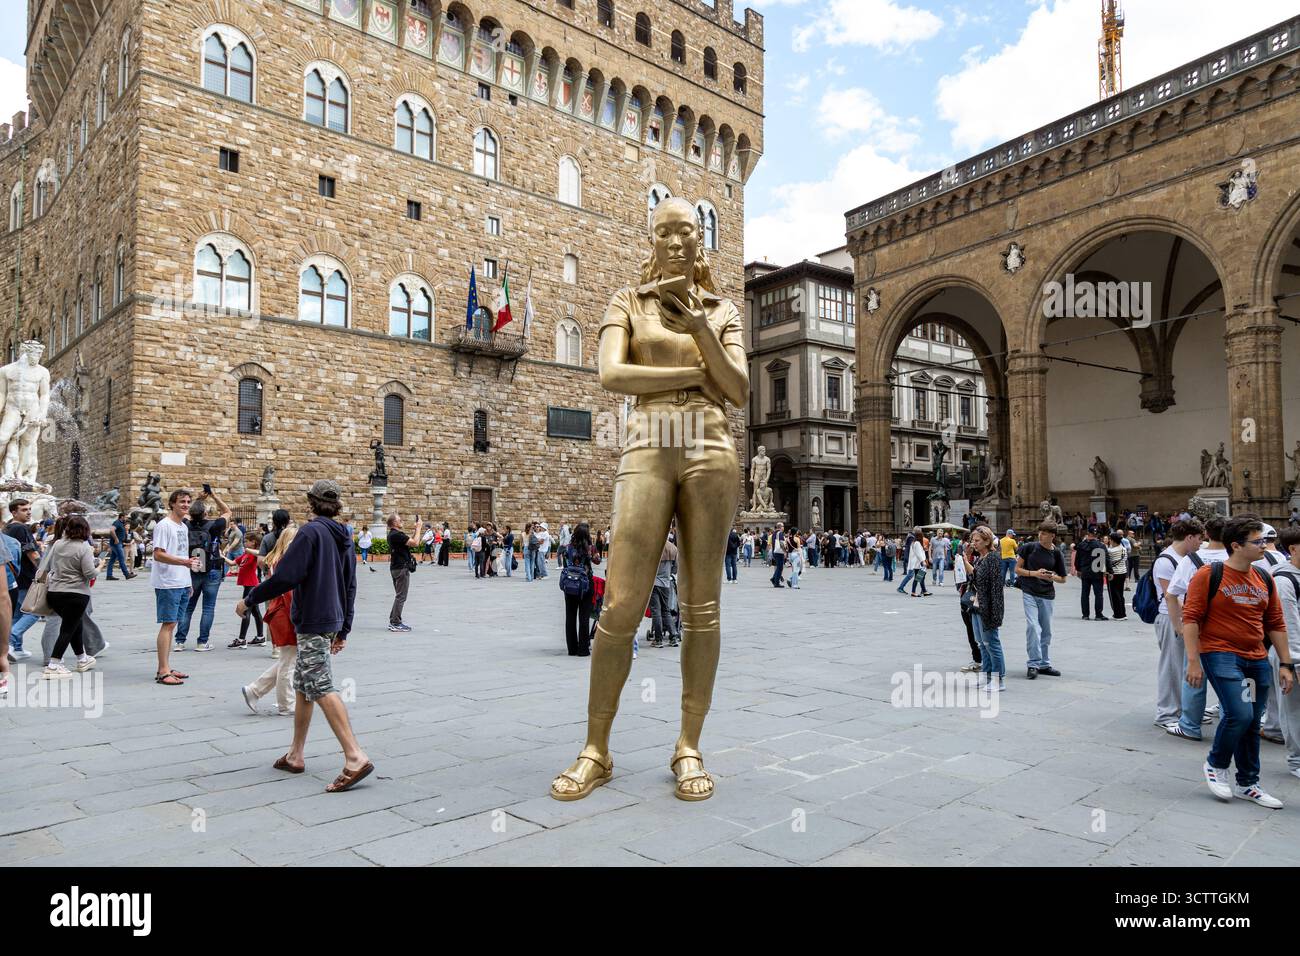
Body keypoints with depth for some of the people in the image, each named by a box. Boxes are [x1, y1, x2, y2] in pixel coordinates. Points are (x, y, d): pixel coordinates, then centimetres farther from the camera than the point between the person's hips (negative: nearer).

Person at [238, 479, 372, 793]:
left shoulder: (311, 531, -13)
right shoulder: (342, 537, 13)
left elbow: (285, 576, -19)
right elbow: (350, 586, 16)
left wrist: (250, 600, -6)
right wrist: (343, 630, 22)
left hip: (312, 621, -9)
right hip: (332, 620, 9)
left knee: (321, 687, -11)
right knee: (302, 685, 17)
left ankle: (355, 757, -18)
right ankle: (295, 755, 25)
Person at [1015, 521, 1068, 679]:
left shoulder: (1056, 553, 1)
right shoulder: (1029, 547, -4)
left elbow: (1062, 579, 8)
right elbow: (1017, 569, 0)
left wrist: (1051, 577, -13)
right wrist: (1034, 573, -14)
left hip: (1047, 595, 3)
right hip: (1029, 593, -3)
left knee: (1046, 631, 10)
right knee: (1033, 626, -15)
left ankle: (1044, 664, 22)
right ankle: (1033, 663, -8)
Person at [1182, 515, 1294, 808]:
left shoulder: (1265, 579, 8)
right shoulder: (1209, 575, -10)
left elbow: (1276, 624, 15)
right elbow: (1190, 618, -11)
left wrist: (1285, 664, 12)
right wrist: (1193, 661, -15)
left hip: (1257, 660, 6)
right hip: (1221, 655, -6)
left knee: (1252, 723, 12)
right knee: (1240, 714, -18)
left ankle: (1247, 784, 27)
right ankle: (1216, 765, 8)